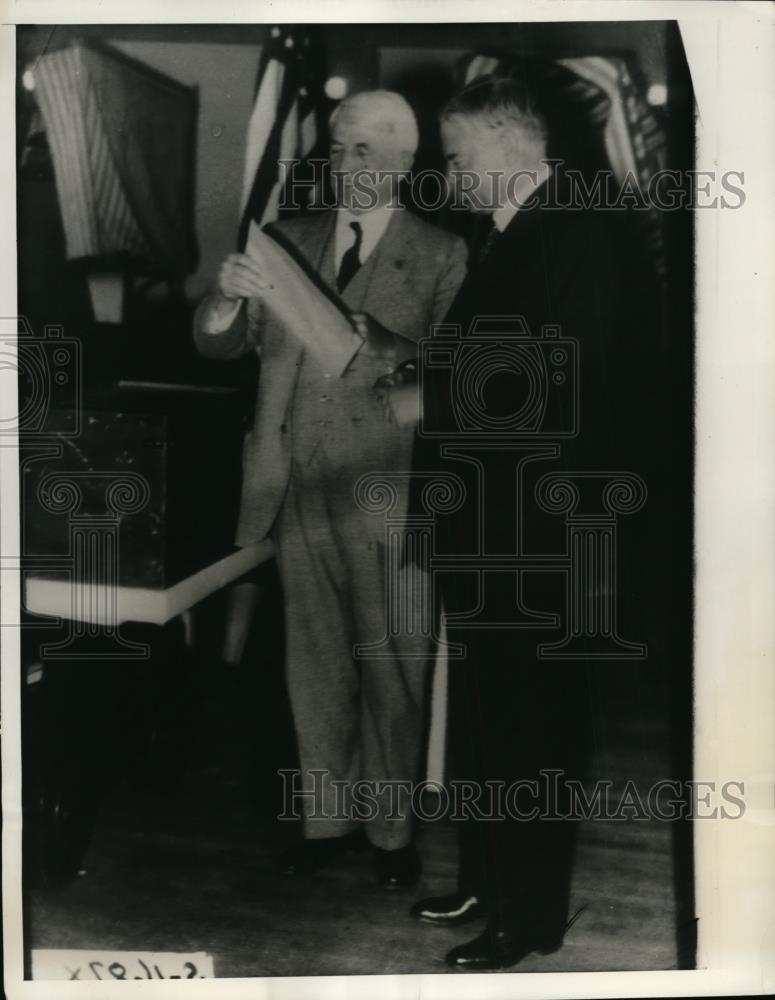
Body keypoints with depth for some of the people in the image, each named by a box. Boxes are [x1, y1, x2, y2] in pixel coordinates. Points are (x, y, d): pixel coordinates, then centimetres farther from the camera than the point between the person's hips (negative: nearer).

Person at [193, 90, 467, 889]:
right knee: (314, 666, 13)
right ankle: (328, 818, 29)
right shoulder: (290, 240, 12)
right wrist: (230, 295, -13)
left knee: (391, 670, 4)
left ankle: (391, 829, 23)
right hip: (299, 489, 4)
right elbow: (217, 344, 9)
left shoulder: (440, 256, 0)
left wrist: (382, 350, -24)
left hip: (386, 493, -3)